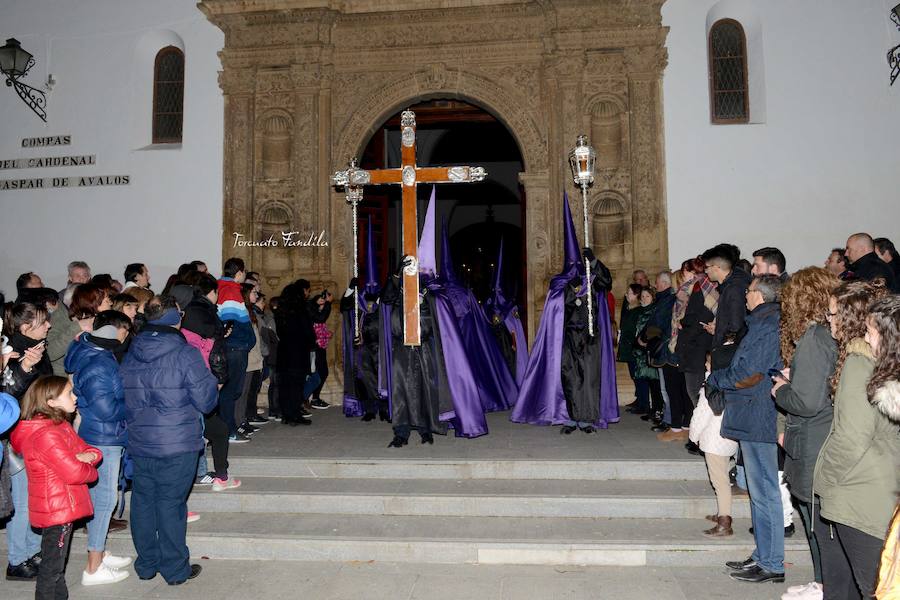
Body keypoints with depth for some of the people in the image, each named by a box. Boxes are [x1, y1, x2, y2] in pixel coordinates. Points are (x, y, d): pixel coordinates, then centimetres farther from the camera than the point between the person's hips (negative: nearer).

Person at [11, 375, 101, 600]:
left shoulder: (59, 425, 9)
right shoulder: (46, 434, -24)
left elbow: (83, 448, 11)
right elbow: (74, 472, -27)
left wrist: (89, 455, -12)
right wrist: (92, 472, -6)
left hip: (63, 507, 10)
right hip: (56, 511, -10)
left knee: (57, 563, 22)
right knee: (52, 567, 3)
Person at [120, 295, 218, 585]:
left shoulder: (130, 355, 3)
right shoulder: (185, 354, -15)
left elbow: (123, 399, 12)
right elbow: (206, 401, -12)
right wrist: (212, 383, 8)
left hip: (139, 443, 5)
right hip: (177, 444, -5)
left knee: (143, 501, 15)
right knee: (171, 504, 3)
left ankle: (146, 564, 29)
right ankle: (175, 569, 15)